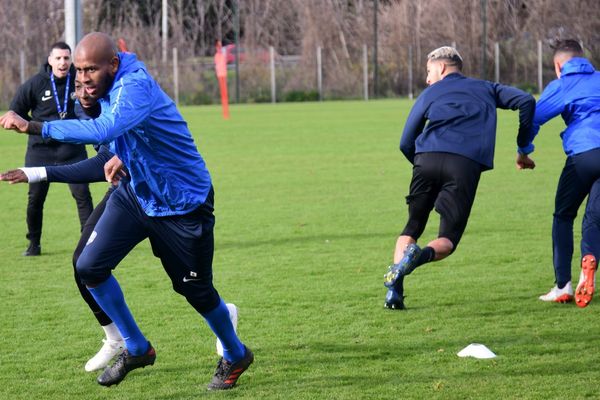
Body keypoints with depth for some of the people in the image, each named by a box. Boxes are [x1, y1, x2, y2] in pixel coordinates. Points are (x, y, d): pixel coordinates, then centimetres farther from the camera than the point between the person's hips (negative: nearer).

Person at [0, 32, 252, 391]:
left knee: (197, 290, 5)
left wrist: (32, 126, -52)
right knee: (90, 266, -5)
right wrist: (121, 157, -3)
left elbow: (104, 131, -50)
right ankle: (137, 349, 14)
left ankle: (236, 356, 33)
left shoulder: (136, 86, -31)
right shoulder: (111, 87, -4)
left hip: (182, 205, -8)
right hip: (137, 193, 8)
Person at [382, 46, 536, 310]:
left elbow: (406, 144, 19)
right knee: (448, 239, 6)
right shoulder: (486, 89, 29)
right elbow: (526, 102, 15)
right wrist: (523, 148, 21)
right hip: (467, 164, -1)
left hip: (427, 159, 1)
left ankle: (394, 287, -8)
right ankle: (422, 255, -29)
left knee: (412, 227, 15)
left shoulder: (431, 93, 25)